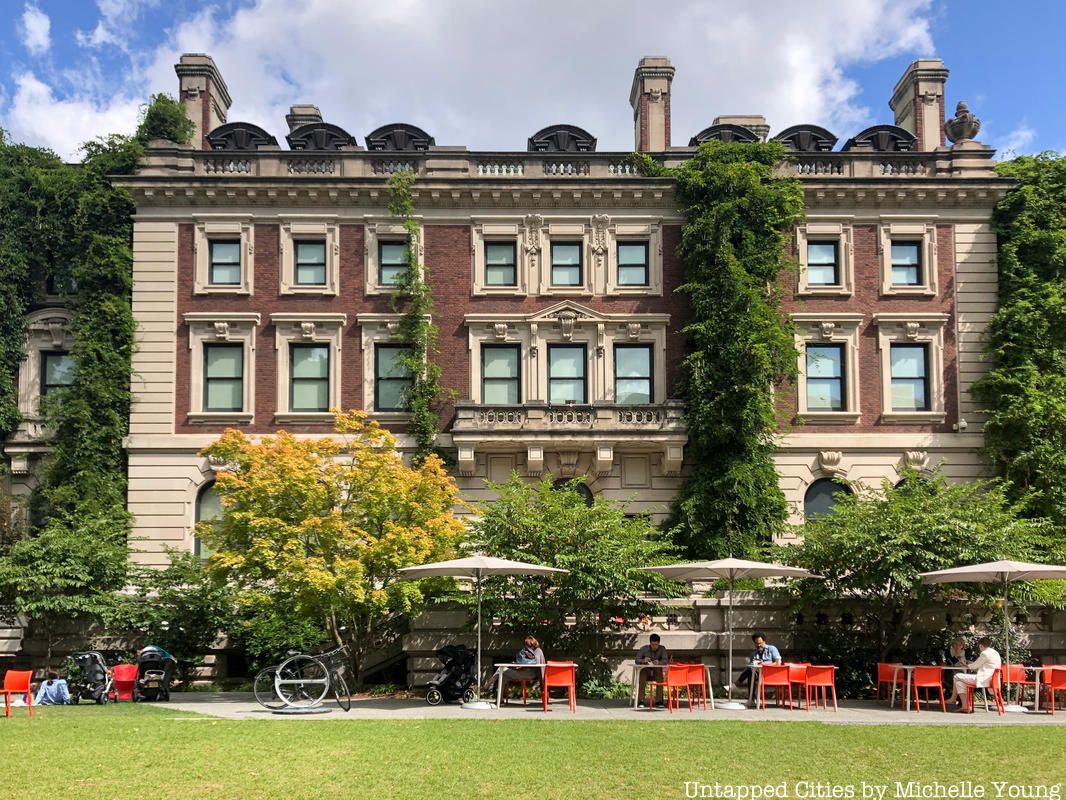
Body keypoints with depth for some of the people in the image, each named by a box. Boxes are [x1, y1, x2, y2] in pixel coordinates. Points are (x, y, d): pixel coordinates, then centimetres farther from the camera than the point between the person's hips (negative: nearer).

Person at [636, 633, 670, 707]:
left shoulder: (662, 649, -4)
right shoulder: (644, 649, -6)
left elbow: (666, 661, -15)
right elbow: (637, 660, -10)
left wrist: (659, 662, -37)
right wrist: (643, 660, -32)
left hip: (656, 672, 1)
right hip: (645, 671, -1)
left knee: (660, 678, -32)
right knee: (642, 678, -33)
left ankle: (659, 700, -22)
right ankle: (641, 700, -26)